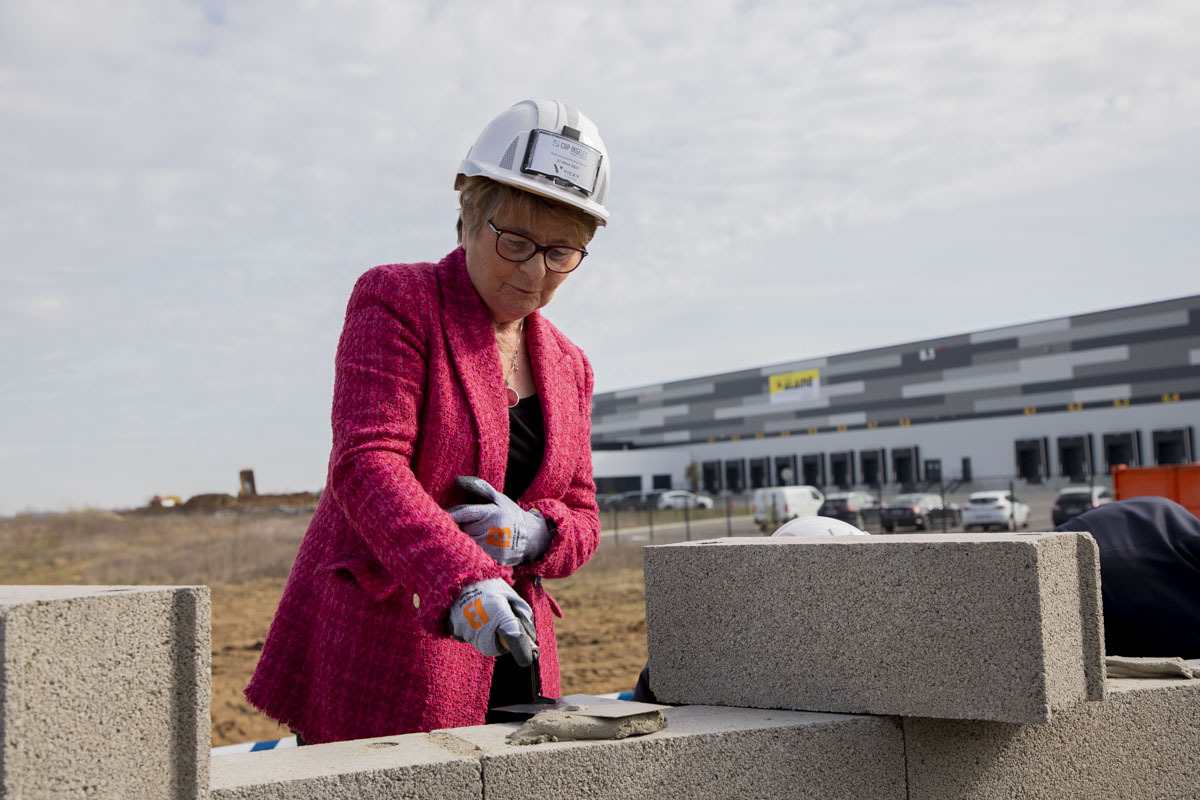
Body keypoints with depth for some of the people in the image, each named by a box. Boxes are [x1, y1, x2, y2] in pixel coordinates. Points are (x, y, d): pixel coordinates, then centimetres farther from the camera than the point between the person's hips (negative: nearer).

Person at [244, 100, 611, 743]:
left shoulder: (566, 367, 13)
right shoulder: (395, 302, -5)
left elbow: (581, 520, 14)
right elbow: (367, 465, -18)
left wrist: (529, 532, -10)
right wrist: (464, 582, -33)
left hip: (504, 660, 5)